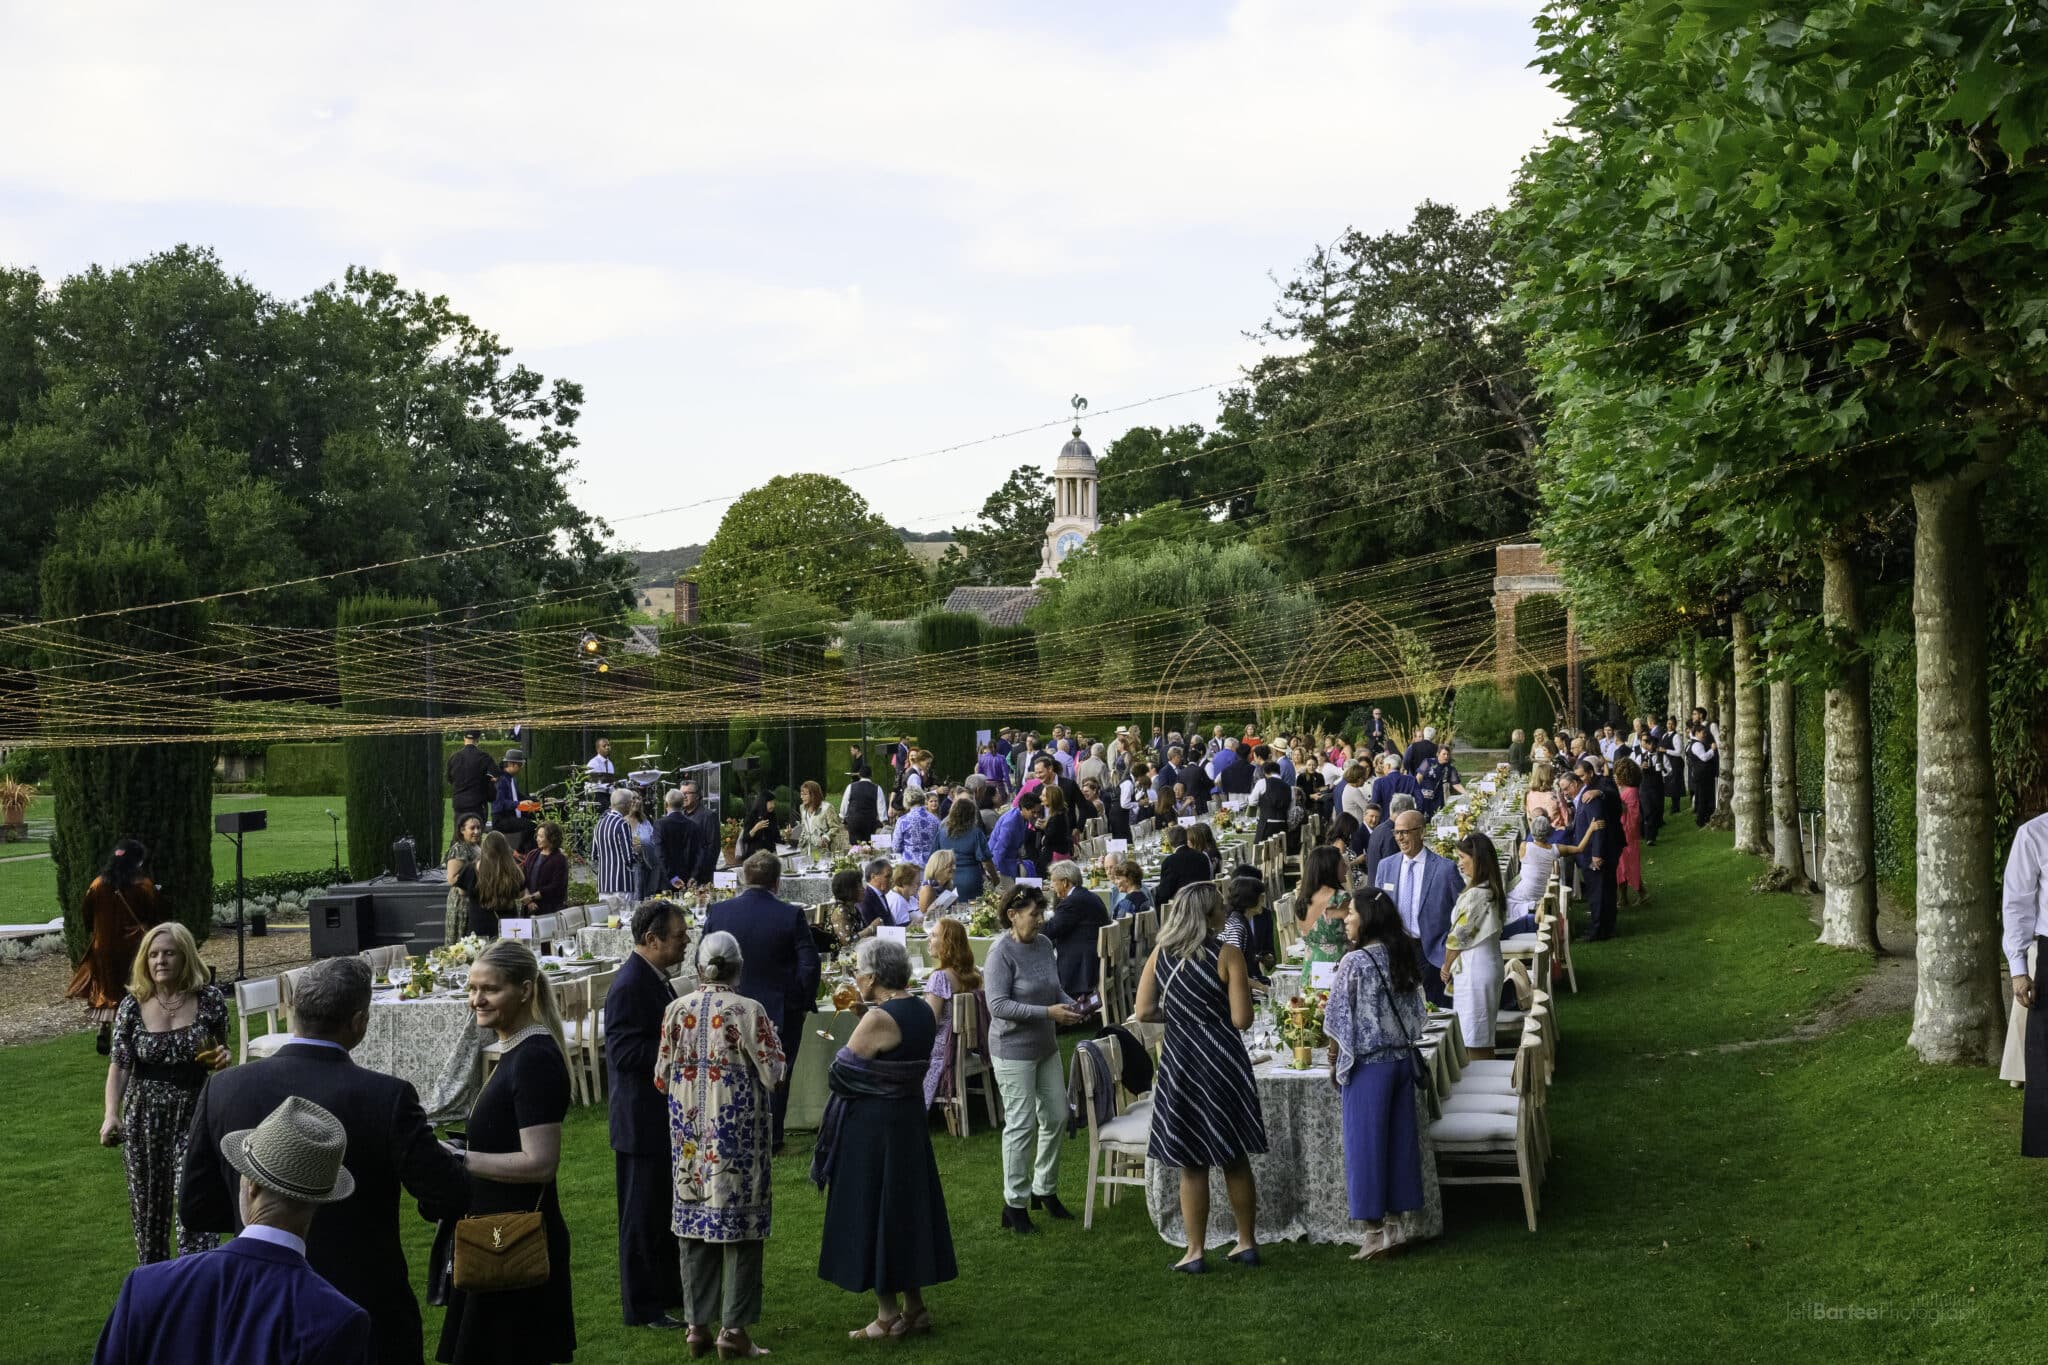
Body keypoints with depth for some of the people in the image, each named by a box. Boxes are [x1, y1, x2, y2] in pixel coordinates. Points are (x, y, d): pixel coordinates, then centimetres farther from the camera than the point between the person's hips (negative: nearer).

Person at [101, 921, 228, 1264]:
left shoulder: (209, 1000, -4)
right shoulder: (132, 1007, -4)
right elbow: (118, 1065, -8)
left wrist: (222, 1058, -14)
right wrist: (111, 1114, -22)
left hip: (194, 1113, -2)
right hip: (144, 1117, 2)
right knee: (148, 1207, 13)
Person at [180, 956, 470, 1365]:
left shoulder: (223, 1088, -9)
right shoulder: (386, 1096, -20)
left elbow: (195, 1209, -1)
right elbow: (451, 1197, -14)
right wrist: (446, 1155, 8)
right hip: (368, 1319, -3)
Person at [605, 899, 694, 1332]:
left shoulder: (652, 978, 10)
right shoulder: (630, 986, -22)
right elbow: (622, 1053, -27)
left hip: (663, 1117, 10)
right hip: (642, 1121, -10)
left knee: (667, 1210, 20)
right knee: (643, 1216, 2)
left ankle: (668, 1290, 33)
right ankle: (642, 1307, 12)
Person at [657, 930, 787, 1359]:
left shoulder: (675, 1011, -1)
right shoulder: (749, 1012, -12)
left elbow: (662, 1078, 6)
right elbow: (774, 1074, -8)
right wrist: (769, 1039, 10)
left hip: (689, 1134, 4)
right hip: (738, 1132, -4)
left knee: (695, 1228, 11)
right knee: (739, 1228, 3)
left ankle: (698, 1325, 15)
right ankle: (733, 1328, 3)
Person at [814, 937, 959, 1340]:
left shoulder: (878, 1019, -21)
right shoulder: (922, 1012, 5)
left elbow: (841, 1075, -19)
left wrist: (842, 1048, 2)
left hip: (871, 1125, -8)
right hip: (910, 1119, 8)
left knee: (873, 1213, 3)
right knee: (907, 1209, 16)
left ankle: (888, 1315, 9)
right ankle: (915, 1308, 23)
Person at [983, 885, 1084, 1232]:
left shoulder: (1044, 944, 3)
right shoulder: (1002, 952, -17)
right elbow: (998, 1005, -21)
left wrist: (1070, 1006, -7)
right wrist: (1048, 1012, -26)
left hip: (1045, 1047, 7)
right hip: (1013, 1050, -7)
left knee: (1057, 1117, 12)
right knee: (1020, 1125, -2)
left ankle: (1045, 1190, 30)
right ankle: (1015, 1203, 10)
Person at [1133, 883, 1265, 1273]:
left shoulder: (1159, 955, 2)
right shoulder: (1227, 955, -9)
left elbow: (1144, 1012, 0)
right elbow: (1241, 1020, -13)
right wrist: (1216, 1009, 8)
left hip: (1179, 1064, 2)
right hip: (1222, 1062, -2)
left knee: (1192, 1164, 9)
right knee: (1236, 1159, 12)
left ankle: (1195, 1252, 12)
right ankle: (1247, 1243, 22)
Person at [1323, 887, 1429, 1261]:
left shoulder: (1354, 962, -16)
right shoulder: (1402, 957, 4)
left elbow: (1338, 1020, -12)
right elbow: (1414, 1014, 10)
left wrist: (1334, 1062, 0)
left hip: (1367, 1063, -6)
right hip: (1402, 1058, 6)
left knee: (1366, 1144, 2)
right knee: (1400, 1139, 11)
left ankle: (1376, 1229, 6)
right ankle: (1397, 1217, 17)